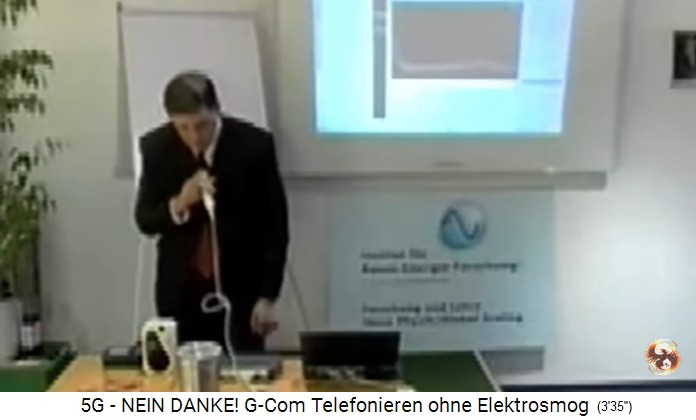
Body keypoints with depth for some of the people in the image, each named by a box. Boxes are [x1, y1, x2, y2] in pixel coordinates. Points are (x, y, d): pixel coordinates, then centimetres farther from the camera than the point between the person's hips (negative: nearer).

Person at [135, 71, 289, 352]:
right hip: (181, 289, 2)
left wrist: (268, 297, -10)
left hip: (241, 286, -1)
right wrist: (178, 204, -23)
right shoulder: (156, 147, -7)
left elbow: (275, 225, -7)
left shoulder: (254, 144, -13)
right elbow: (144, 221, -1)